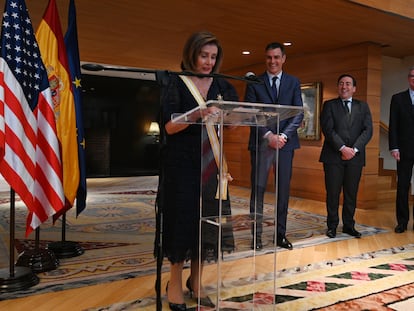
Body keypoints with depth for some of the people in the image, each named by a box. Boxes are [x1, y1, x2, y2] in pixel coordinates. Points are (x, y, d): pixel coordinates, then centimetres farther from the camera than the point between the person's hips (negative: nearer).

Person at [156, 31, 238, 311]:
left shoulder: (222, 86, 9)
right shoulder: (177, 83, -3)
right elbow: (169, 126, -12)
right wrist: (197, 115, -28)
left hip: (210, 162, 4)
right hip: (181, 162, -4)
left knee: (207, 219, 5)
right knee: (182, 218, -1)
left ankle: (196, 281, 21)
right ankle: (175, 283, 16)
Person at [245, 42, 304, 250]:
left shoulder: (293, 82, 11)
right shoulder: (254, 83, 6)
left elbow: (299, 113, 4)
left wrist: (283, 136, -10)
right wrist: (268, 135, -13)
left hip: (285, 142, 2)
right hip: (261, 142, -2)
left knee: (283, 190, 6)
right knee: (258, 190, -2)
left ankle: (281, 234, 15)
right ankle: (256, 236, 5)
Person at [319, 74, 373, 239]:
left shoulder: (363, 106, 13)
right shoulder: (329, 105, 6)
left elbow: (368, 130, 4)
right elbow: (328, 129, -6)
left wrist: (354, 149, -10)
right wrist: (343, 148, -15)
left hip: (355, 157, 2)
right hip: (333, 156, -2)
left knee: (351, 193, 7)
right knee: (332, 193, 1)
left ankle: (349, 225, 17)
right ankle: (332, 225, 12)